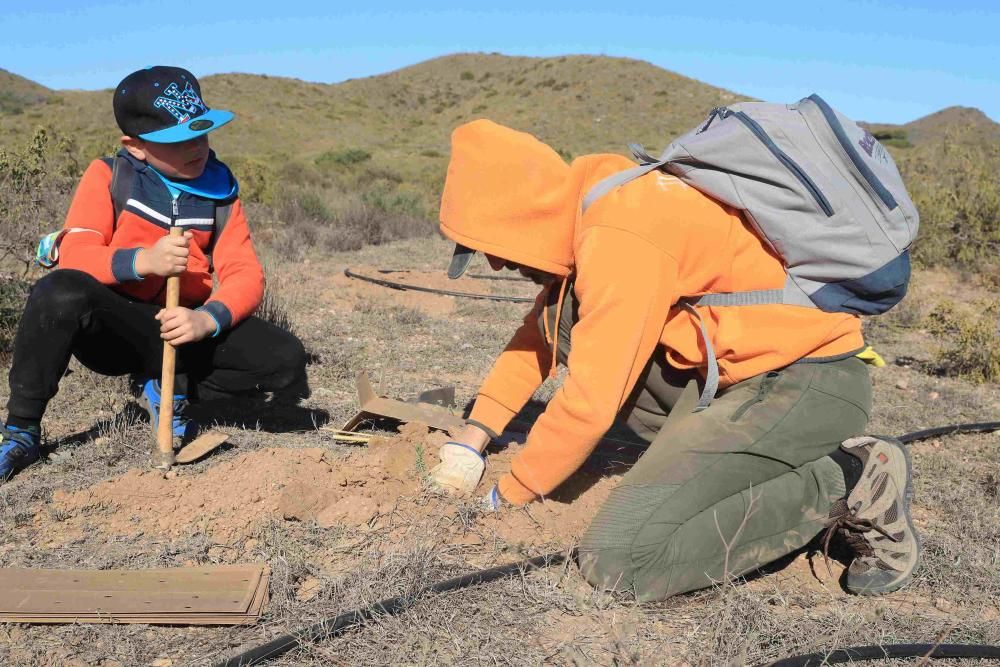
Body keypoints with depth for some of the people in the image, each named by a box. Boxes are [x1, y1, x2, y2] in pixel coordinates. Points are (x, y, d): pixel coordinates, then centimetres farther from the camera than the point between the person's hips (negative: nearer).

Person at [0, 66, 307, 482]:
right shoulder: (108, 176, -4)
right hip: (113, 326, -2)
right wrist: (144, 261, -35)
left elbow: (245, 275, -7)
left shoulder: (220, 192, 2)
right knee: (61, 293, -37)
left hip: (184, 324, 3)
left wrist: (205, 320, -28)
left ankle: (169, 389, 8)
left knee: (284, 358, -19)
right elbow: (74, 255, -15)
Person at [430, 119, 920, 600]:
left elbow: (588, 404, -19)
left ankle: (849, 485, -4)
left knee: (616, 562, -17)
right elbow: (541, 332, 20)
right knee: (565, 322, 8)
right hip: (756, 367, 10)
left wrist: (509, 496, -1)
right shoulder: (595, 203, 7)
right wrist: (473, 436, 16)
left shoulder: (619, 240, -22)